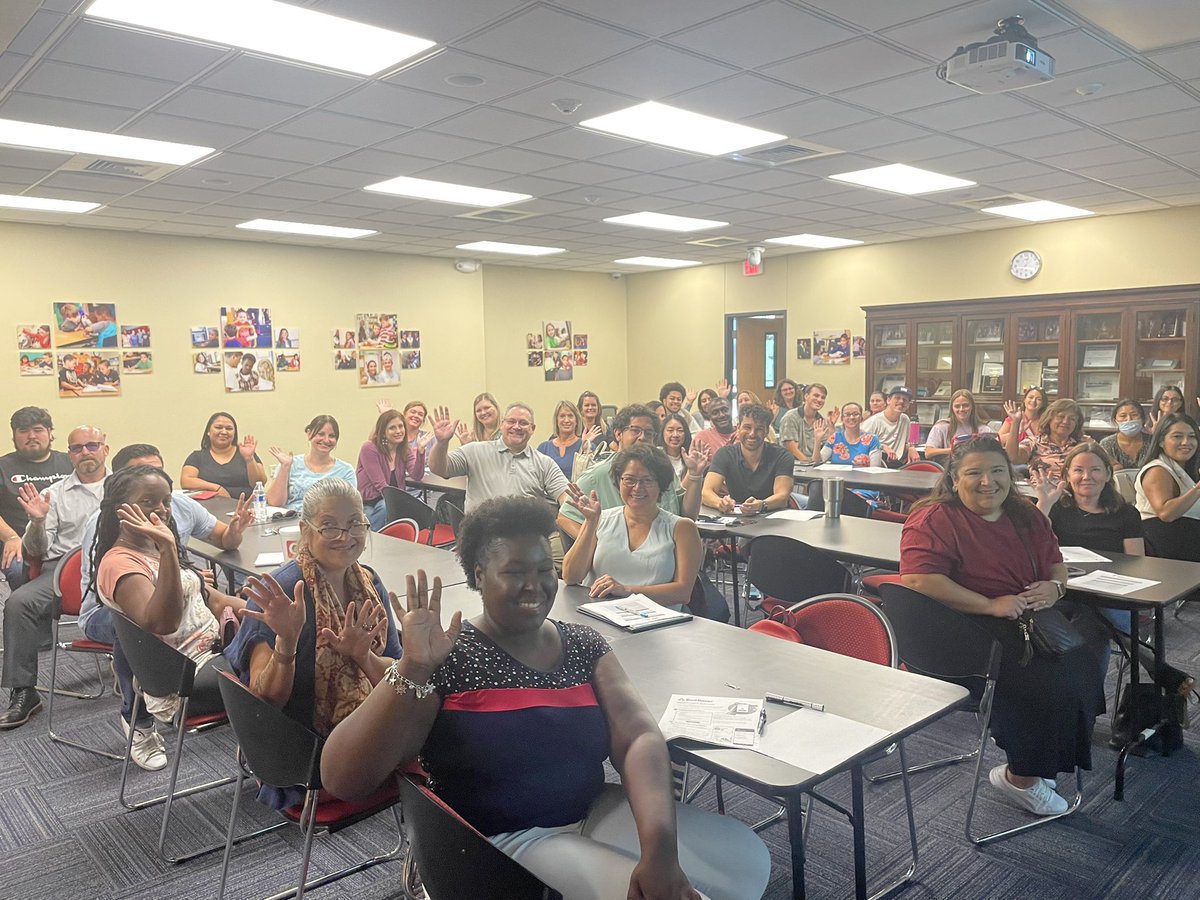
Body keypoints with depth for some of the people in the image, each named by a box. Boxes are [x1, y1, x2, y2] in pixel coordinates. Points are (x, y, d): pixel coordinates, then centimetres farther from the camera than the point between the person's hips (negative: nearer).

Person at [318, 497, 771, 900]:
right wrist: (412, 669, -29)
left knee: (745, 859, -6)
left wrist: (660, 845, -25)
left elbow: (639, 738, -9)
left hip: (593, 814, 5)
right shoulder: (446, 661, -11)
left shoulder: (583, 645, 2)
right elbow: (342, 780, -18)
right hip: (499, 840, -4)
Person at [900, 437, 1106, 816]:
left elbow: (1055, 562, 26)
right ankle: (1022, 777, 0)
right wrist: (991, 606, -23)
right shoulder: (933, 521, -12)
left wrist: (1055, 586, 0)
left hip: (1031, 616, 9)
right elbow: (917, 579, -24)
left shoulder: (1026, 516, 14)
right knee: (1049, 680, -25)